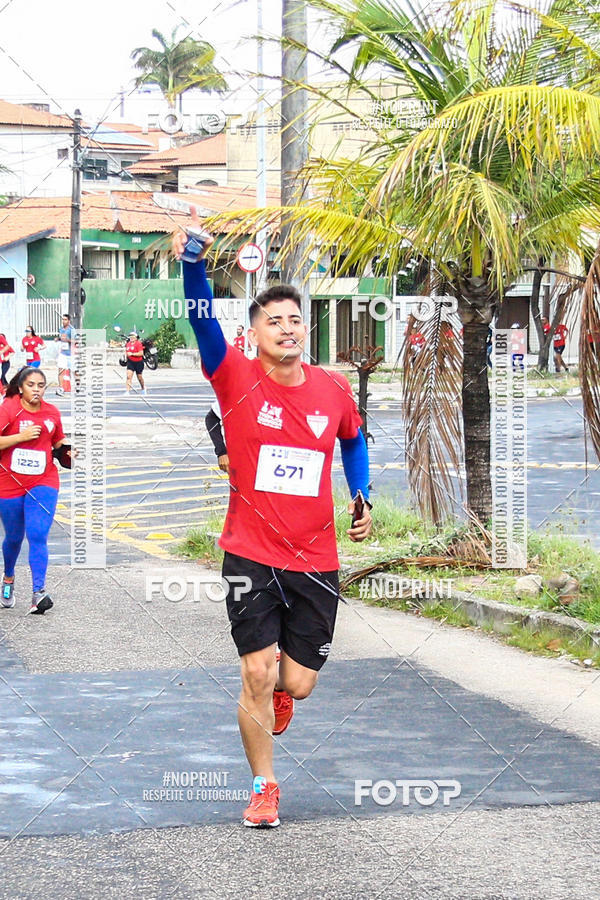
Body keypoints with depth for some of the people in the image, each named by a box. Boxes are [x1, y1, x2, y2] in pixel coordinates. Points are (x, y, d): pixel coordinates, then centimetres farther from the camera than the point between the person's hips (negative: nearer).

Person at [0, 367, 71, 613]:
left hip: (43, 484, 1)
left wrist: (67, 453, 0)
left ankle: (38, 592, -19)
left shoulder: (52, 413, 3)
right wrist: (21, 436, -24)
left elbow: (59, 443, 20)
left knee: (38, 536, -14)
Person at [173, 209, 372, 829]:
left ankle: (277, 689, 44)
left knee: (298, 684, 5)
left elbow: (352, 441, 23)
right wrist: (191, 264, -39)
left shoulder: (334, 390, 3)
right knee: (257, 675, -7)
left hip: (315, 561, 2)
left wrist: (362, 498, 11)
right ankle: (264, 788, 12)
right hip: (251, 554, -2)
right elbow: (204, 320, -23)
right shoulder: (237, 380, -6)